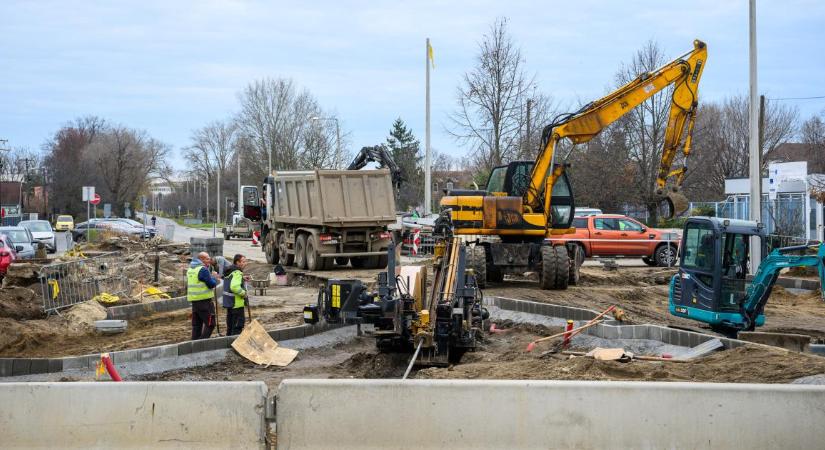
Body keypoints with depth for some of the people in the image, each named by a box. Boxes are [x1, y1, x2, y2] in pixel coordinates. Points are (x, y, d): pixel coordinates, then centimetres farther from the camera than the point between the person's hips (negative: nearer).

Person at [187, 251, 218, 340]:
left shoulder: (190, 269, 14)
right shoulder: (203, 269, -15)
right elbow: (212, 284, -14)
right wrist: (214, 278, 7)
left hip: (193, 299, 9)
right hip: (204, 300, -9)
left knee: (196, 324, 14)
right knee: (210, 323, -4)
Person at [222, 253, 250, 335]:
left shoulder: (229, 271, 10)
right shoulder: (237, 273, -21)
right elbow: (235, 287, -33)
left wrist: (242, 278, 9)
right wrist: (244, 293, -19)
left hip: (229, 303, 10)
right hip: (237, 303, -10)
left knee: (230, 324, 19)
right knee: (238, 325, -3)